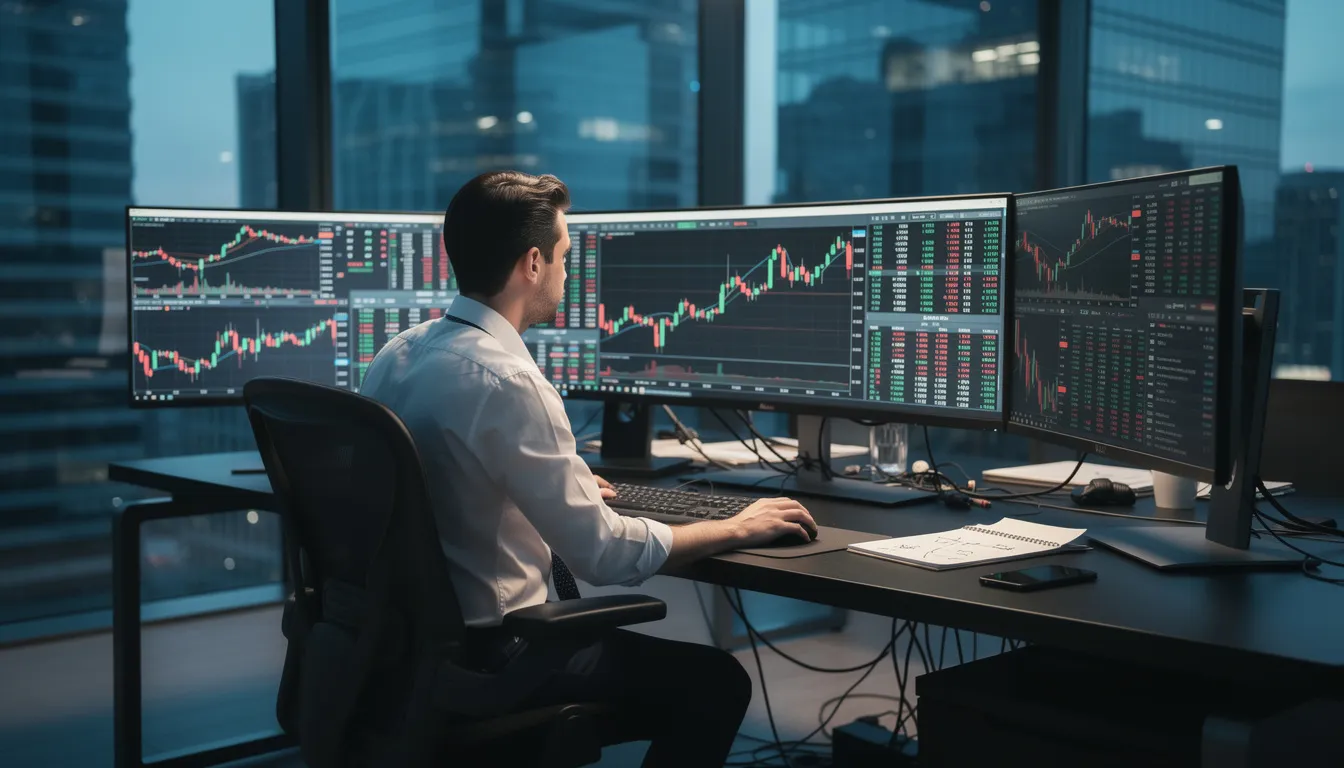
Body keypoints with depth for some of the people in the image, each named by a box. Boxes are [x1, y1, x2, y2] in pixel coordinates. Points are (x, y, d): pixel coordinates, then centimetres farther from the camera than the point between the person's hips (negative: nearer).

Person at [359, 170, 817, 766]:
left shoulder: (397, 354, 3)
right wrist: (737, 529, -8)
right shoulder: (505, 381, -24)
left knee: (630, 631, 27)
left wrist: (565, 489, 28)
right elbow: (606, 553, -22)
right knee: (715, 682, 4)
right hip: (485, 660, -9)